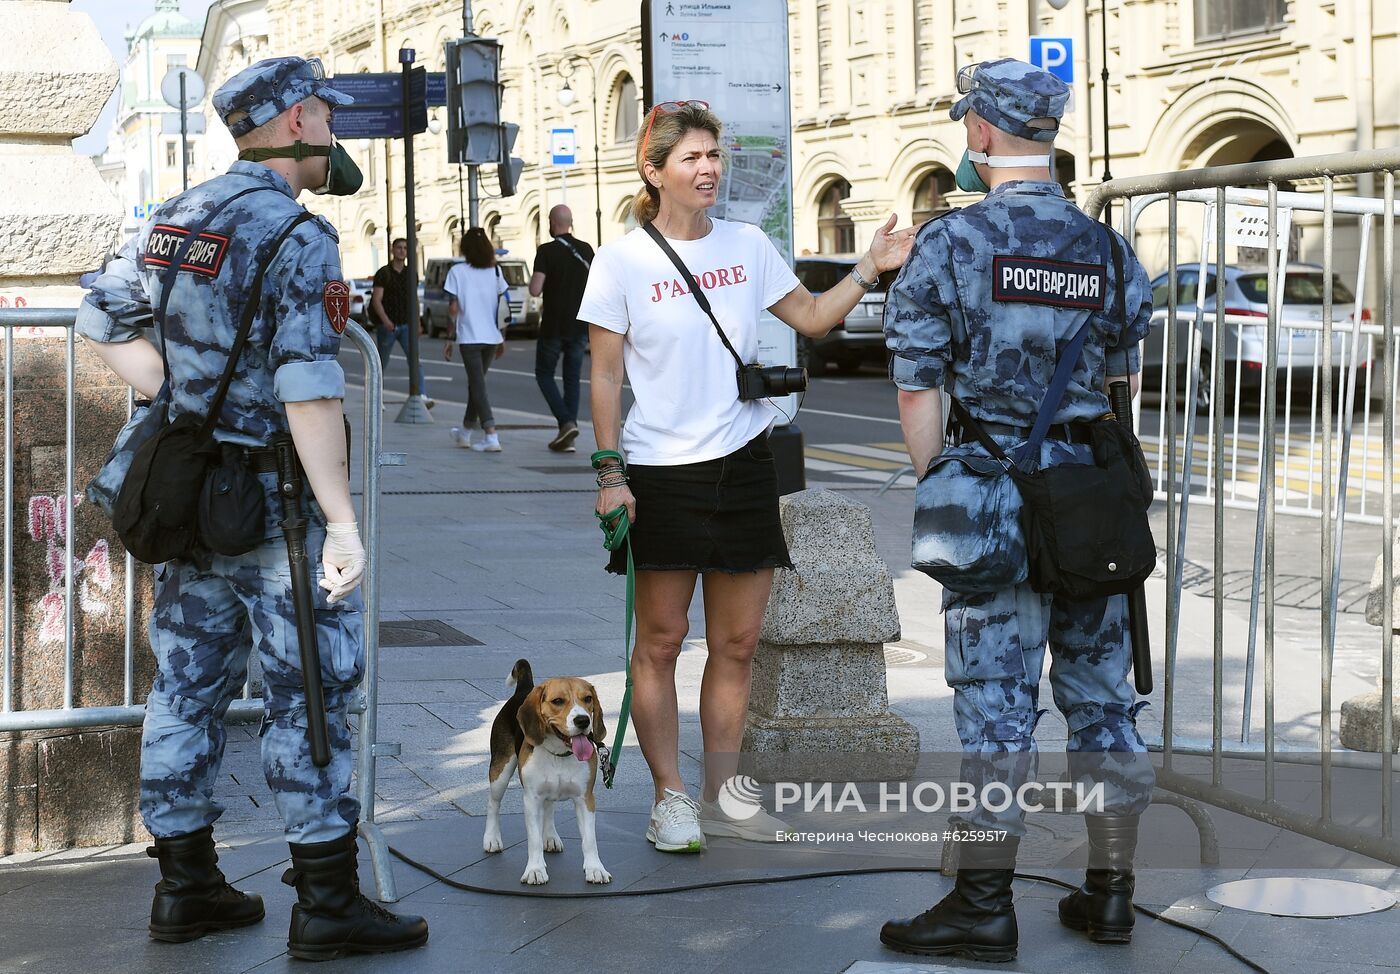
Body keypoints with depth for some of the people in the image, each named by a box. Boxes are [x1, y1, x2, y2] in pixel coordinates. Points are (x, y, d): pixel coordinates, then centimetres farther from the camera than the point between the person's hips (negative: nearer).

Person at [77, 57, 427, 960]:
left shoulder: (174, 218, 9)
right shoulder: (298, 236, -16)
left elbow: (103, 321, 18)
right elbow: (308, 388, -23)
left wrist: (177, 399, 14)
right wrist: (344, 521, -23)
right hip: (273, 498, -8)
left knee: (190, 682, 13)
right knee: (312, 690, 0)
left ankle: (186, 886, 22)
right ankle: (329, 903, 6)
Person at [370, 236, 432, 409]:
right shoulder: (383, 273, -5)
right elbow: (376, 300, -12)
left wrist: (417, 323, 17)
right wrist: (385, 320, -26)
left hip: (406, 325, 3)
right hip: (387, 326, -3)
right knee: (382, 364, 9)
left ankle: (422, 396, -25)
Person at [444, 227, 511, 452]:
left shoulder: (457, 272, -5)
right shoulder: (495, 271, 5)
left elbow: (453, 309, -7)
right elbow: (503, 306, 5)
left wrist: (448, 338, 0)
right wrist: (502, 338, 13)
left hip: (469, 336, -4)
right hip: (492, 336, 4)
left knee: (478, 385, -4)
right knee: (476, 383, 19)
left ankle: (491, 436, -17)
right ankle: (465, 432, 32)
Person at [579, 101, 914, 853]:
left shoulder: (748, 246, 7)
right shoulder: (622, 261, -3)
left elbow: (812, 318, 15)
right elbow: (605, 376, -2)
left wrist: (871, 269, 1)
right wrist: (609, 472, -8)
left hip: (743, 464, 4)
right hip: (661, 473, -4)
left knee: (737, 643, 6)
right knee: (660, 642, 1)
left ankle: (720, 798, 17)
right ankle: (670, 798, 14)